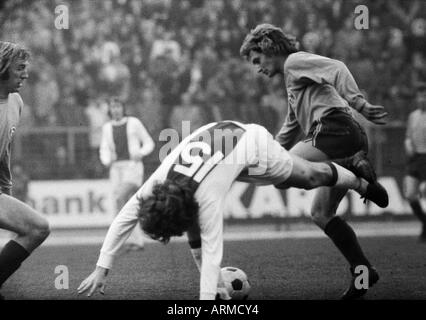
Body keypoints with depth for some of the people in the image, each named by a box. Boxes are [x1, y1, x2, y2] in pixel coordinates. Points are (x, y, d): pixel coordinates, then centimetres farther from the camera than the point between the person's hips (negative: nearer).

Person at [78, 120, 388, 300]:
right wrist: (102, 268, -24)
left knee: (310, 176, 19)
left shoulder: (208, 199, -43)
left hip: (252, 144, -5)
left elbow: (212, 256, -43)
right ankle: (219, 292, 6)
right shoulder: (156, 184, -29)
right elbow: (124, 219, -22)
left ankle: (362, 184, 48)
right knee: (196, 232, -8)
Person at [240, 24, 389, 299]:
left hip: (334, 128, -10)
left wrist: (359, 103, -27)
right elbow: (290, 131, 41)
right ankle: (362, 271, 12)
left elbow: (336, 68, -13)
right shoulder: (293, 80, 35)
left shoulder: (295, 61, 5)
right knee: (321, 213, 14)